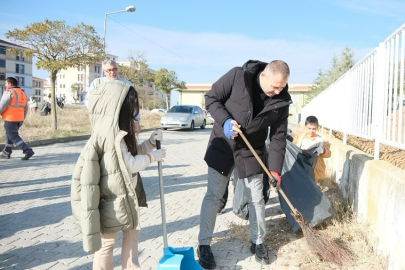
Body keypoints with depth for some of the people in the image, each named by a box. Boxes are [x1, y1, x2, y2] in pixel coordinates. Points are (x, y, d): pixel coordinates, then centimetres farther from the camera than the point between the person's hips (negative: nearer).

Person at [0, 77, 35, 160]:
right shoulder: (23, 93, 14)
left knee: (14, 137, -7)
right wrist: (22, 118, 23)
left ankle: (28, 151, -18)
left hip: (10, 119, -8)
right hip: (19, 119, 8)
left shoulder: (9, 92, -11)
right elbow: (25, 108, 17)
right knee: (9, 135, 19)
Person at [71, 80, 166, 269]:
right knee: (107, 241, 6)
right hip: (112, 200, -10)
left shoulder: (116, 130, 7)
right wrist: (154, 156, -11)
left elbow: (132, 152, 13)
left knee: (132, 232, 22)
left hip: (122, 197, 10)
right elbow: (130, 164, -24)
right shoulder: (109, 133, -25)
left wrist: (151, 142, 1)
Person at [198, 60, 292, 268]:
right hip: (222, 145, -2)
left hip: (251, 151, 3)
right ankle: (204, 245, 16)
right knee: (213, 195, 2)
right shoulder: (238, 76, -20)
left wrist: (275, 169, -11)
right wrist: (225, 120, -26)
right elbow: (211, 97, -10)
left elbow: (278, 137, -5)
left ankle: (258, 242, 28)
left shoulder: (281, 101, -10)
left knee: (256, 198, 8)